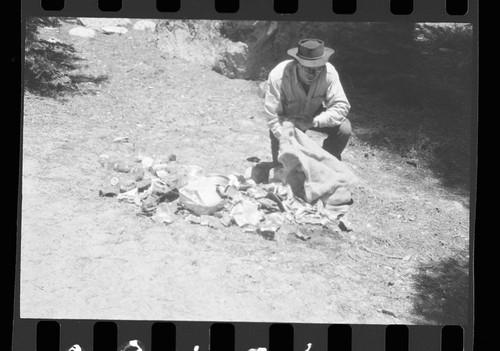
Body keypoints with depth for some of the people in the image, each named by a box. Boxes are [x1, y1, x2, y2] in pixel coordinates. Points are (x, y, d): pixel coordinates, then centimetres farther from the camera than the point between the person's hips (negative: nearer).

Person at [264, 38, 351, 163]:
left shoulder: (329, 72, -28)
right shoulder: (278, 76, -34)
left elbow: (341, 106, -25)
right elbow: (273, 117, -31)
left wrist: (314, 121, -37)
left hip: (314, 116, 2)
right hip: (287, 119, -2)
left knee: (344, 128, -20)